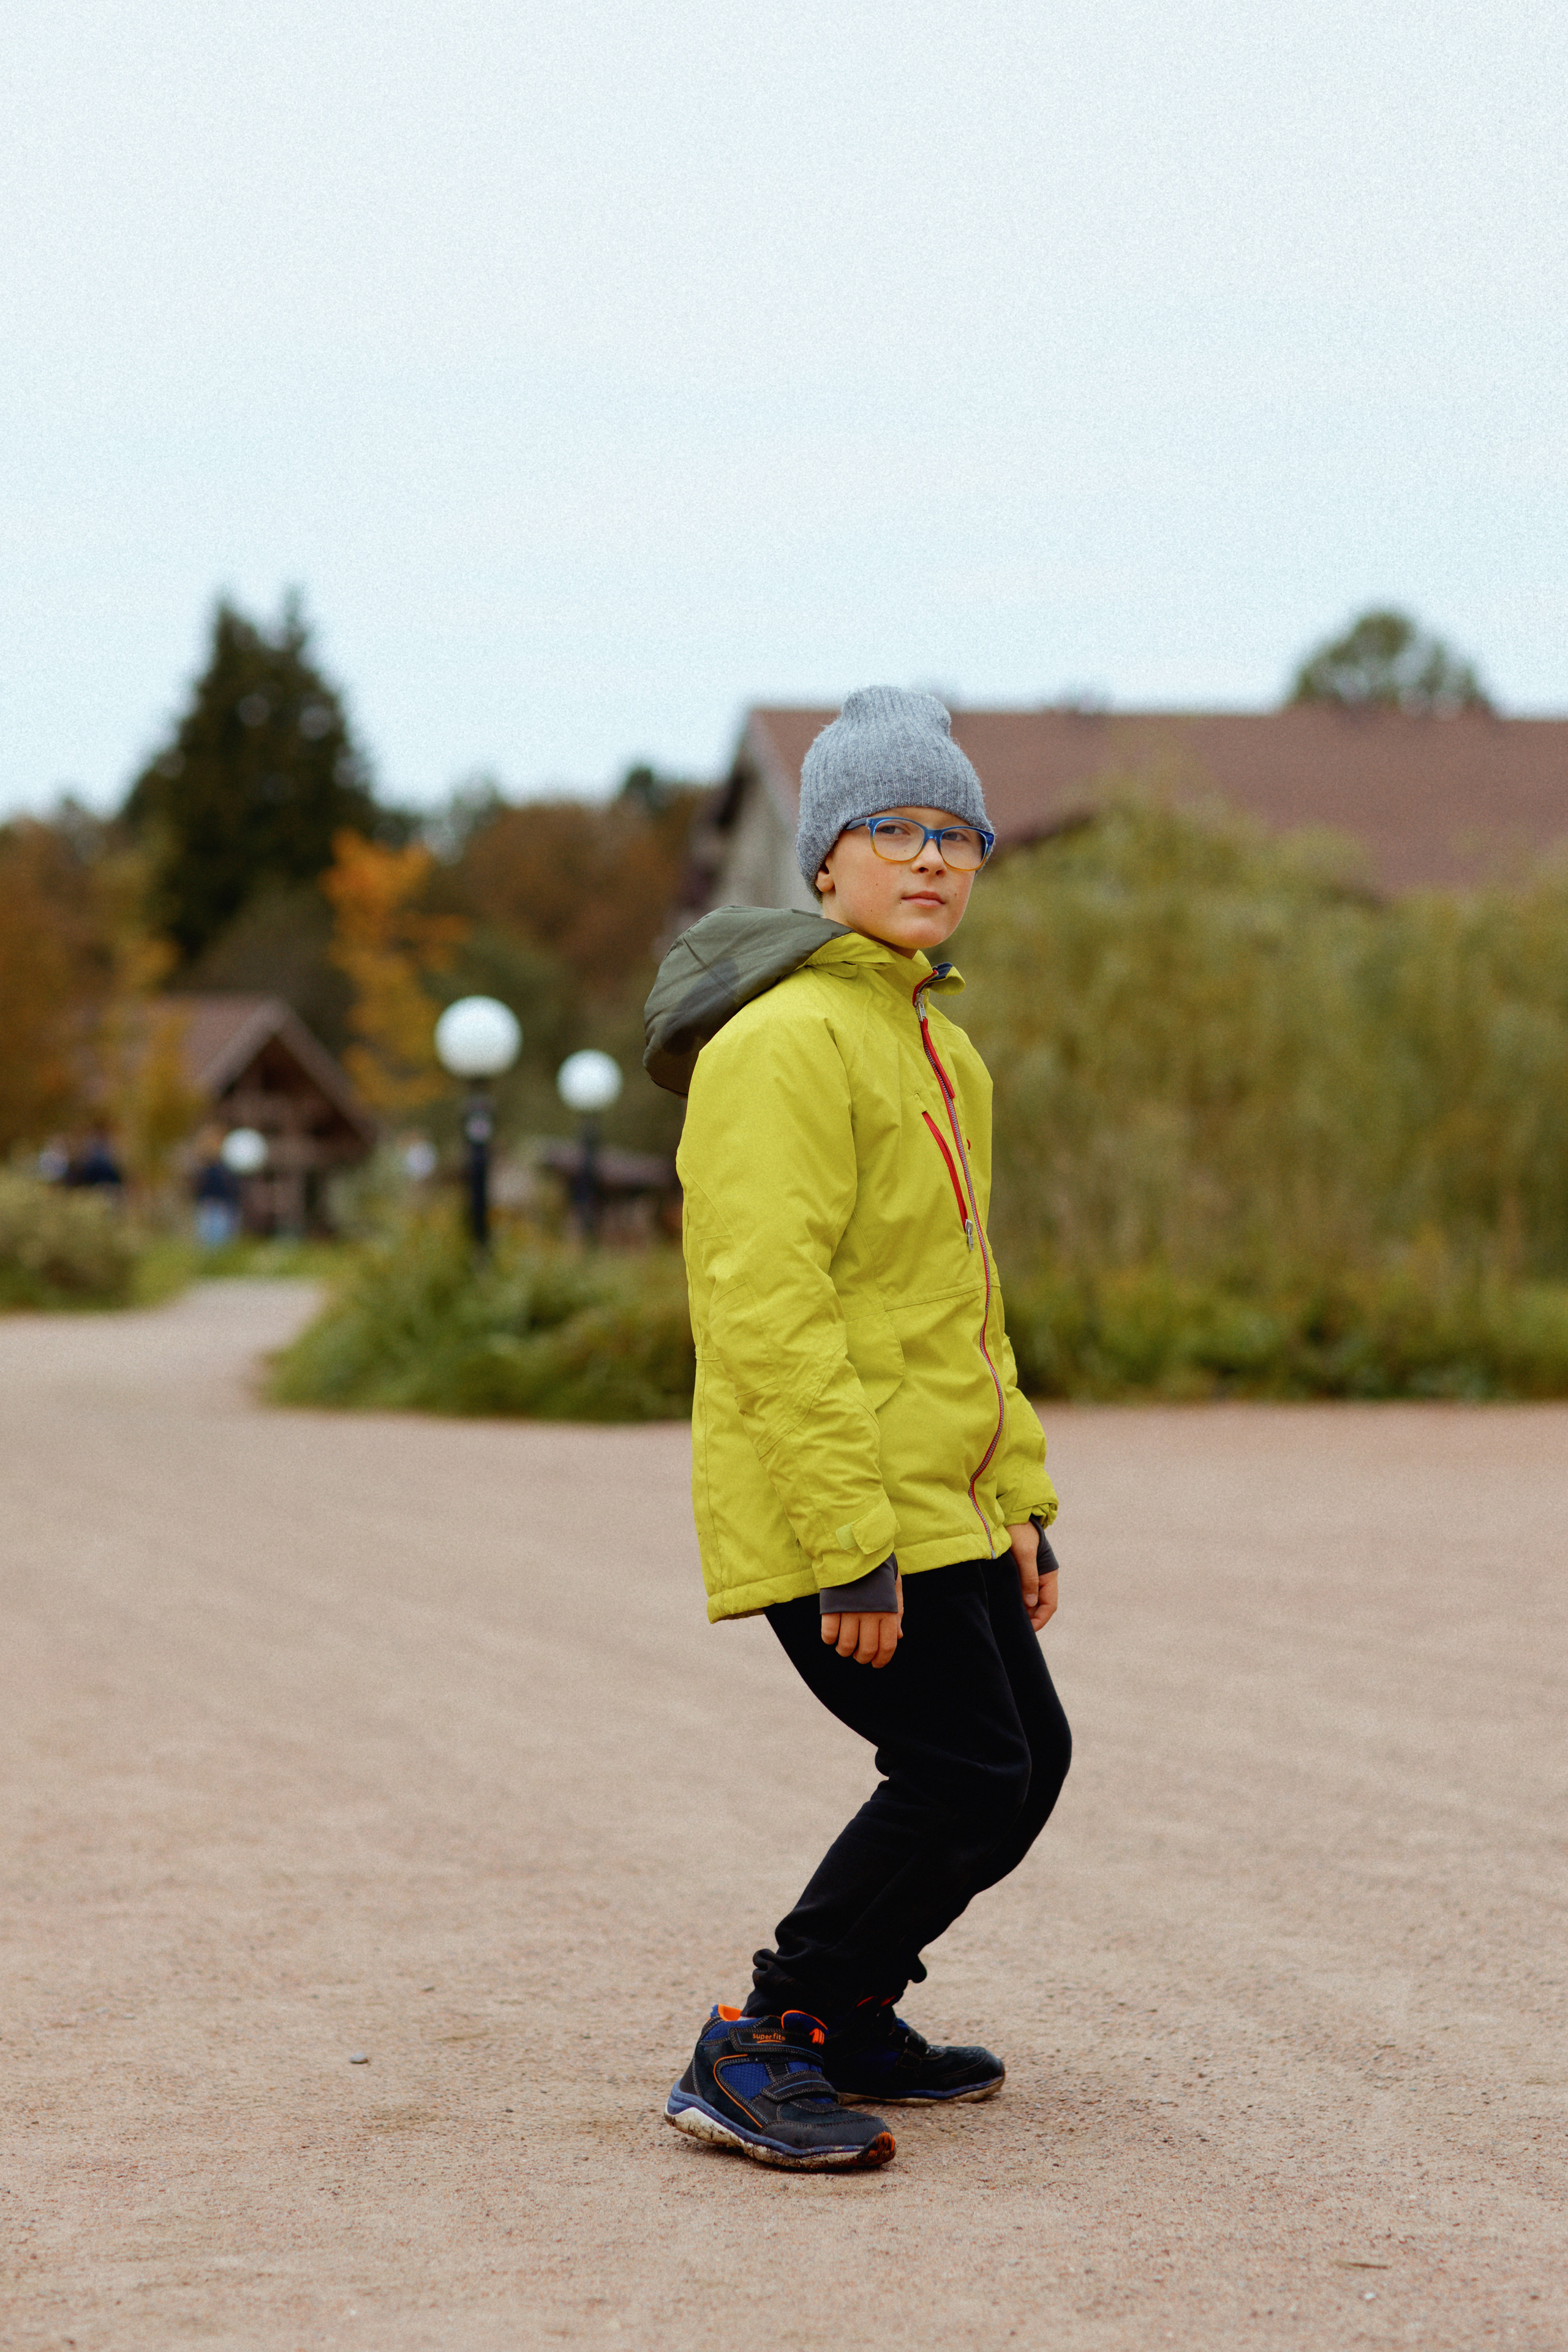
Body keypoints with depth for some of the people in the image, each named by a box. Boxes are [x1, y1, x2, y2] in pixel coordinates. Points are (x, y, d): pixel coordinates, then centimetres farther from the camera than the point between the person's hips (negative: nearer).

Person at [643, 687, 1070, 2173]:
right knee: (964, 1771, -13)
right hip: (830, 1499, -10)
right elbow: (767, 1305, -22)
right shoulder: (788, 1042, -15)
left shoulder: (934, 1043, 17)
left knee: (1025, 1757, 13)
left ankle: (846, 2023, 26)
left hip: (942, 1497, 10)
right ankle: (753, 2056, -2)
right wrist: (851, 1543, -24)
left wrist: (1017, 1494, 18)